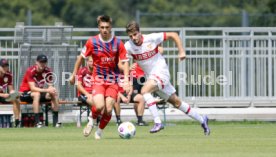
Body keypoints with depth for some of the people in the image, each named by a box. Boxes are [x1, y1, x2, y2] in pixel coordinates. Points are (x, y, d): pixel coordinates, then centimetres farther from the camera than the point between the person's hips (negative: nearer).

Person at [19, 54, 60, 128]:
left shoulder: (48, 71, -6)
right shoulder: (30, 71, -22)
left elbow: (50, 86, -8)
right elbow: (32, 88, -30)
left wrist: (51, 89, -34)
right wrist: (46, 90, -41)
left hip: (39, 92, 6)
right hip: (25, 93, -6)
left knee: (55, 94, -15)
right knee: (37, 94, -37)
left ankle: (56, 121, -15)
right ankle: (37, 122, -40)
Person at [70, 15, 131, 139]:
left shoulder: (118, 43, -4)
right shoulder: (92, 42, -4)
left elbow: (125, 62, -3)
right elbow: (81, 57, 9)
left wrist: (126, 81, -14)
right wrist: (74, 74, 14)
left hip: (113, 80, 1)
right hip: (98, 78, -1)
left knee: (108, 109, -9)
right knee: (99, 106, -23)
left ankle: (100, 131, 18)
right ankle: (92, 121, 11)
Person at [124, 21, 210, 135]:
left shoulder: (152, 38, -17)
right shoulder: (128, 46, -10)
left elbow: (173, 35, -8)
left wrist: (181, 51, -11)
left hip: (161, 71, -5)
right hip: (150, 75, 5)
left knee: (145, 90, -29)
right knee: (175, 101, 10)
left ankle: (157, 122, -28)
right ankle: (202, 120, 24)